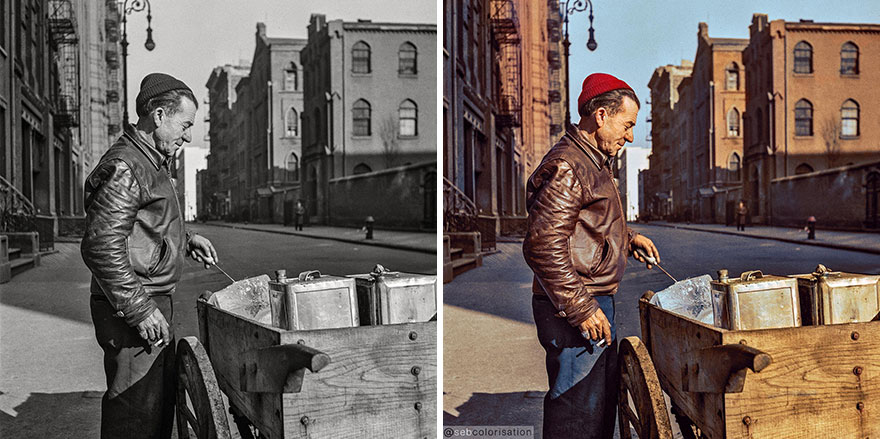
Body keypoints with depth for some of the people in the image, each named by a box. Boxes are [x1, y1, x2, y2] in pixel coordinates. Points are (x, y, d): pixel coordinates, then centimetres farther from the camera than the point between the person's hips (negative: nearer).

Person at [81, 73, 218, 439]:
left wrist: (186, 240, 14)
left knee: (162, 397, 19)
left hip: (154, 300, 10)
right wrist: (139, 309, -24)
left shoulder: (152, 162, 16)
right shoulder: (124, 167, -18)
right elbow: (101, 245, -25)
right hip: (131, 311, -10)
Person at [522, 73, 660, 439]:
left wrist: (628, 238, 15)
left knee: (603, 399, 20)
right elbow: (543, 245, -25)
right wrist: (580, 309, -24)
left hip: (596, 299, 11)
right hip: (571, 311, -11)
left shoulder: (593, 162, 17)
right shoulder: (565, 167, -18)